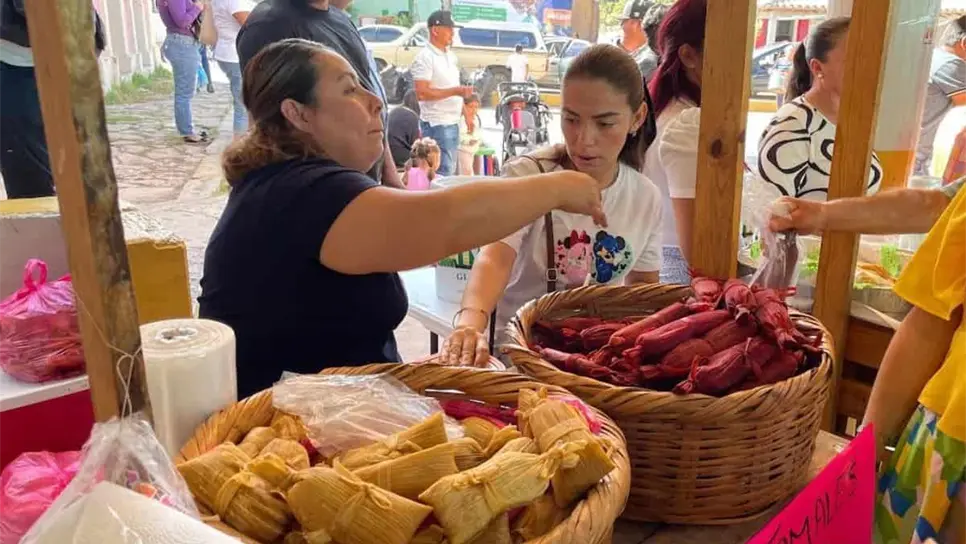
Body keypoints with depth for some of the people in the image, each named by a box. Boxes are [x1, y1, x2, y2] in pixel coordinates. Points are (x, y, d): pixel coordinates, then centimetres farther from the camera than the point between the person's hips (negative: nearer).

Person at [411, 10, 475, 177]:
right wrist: (455, 91, -22)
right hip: (436, 124, -9)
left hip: (453, 122, 9)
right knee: (442, 171, -9)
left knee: (449, 169, 14)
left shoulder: (451, 55, 14)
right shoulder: (425, 58, -12)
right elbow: (422, 93, -21)